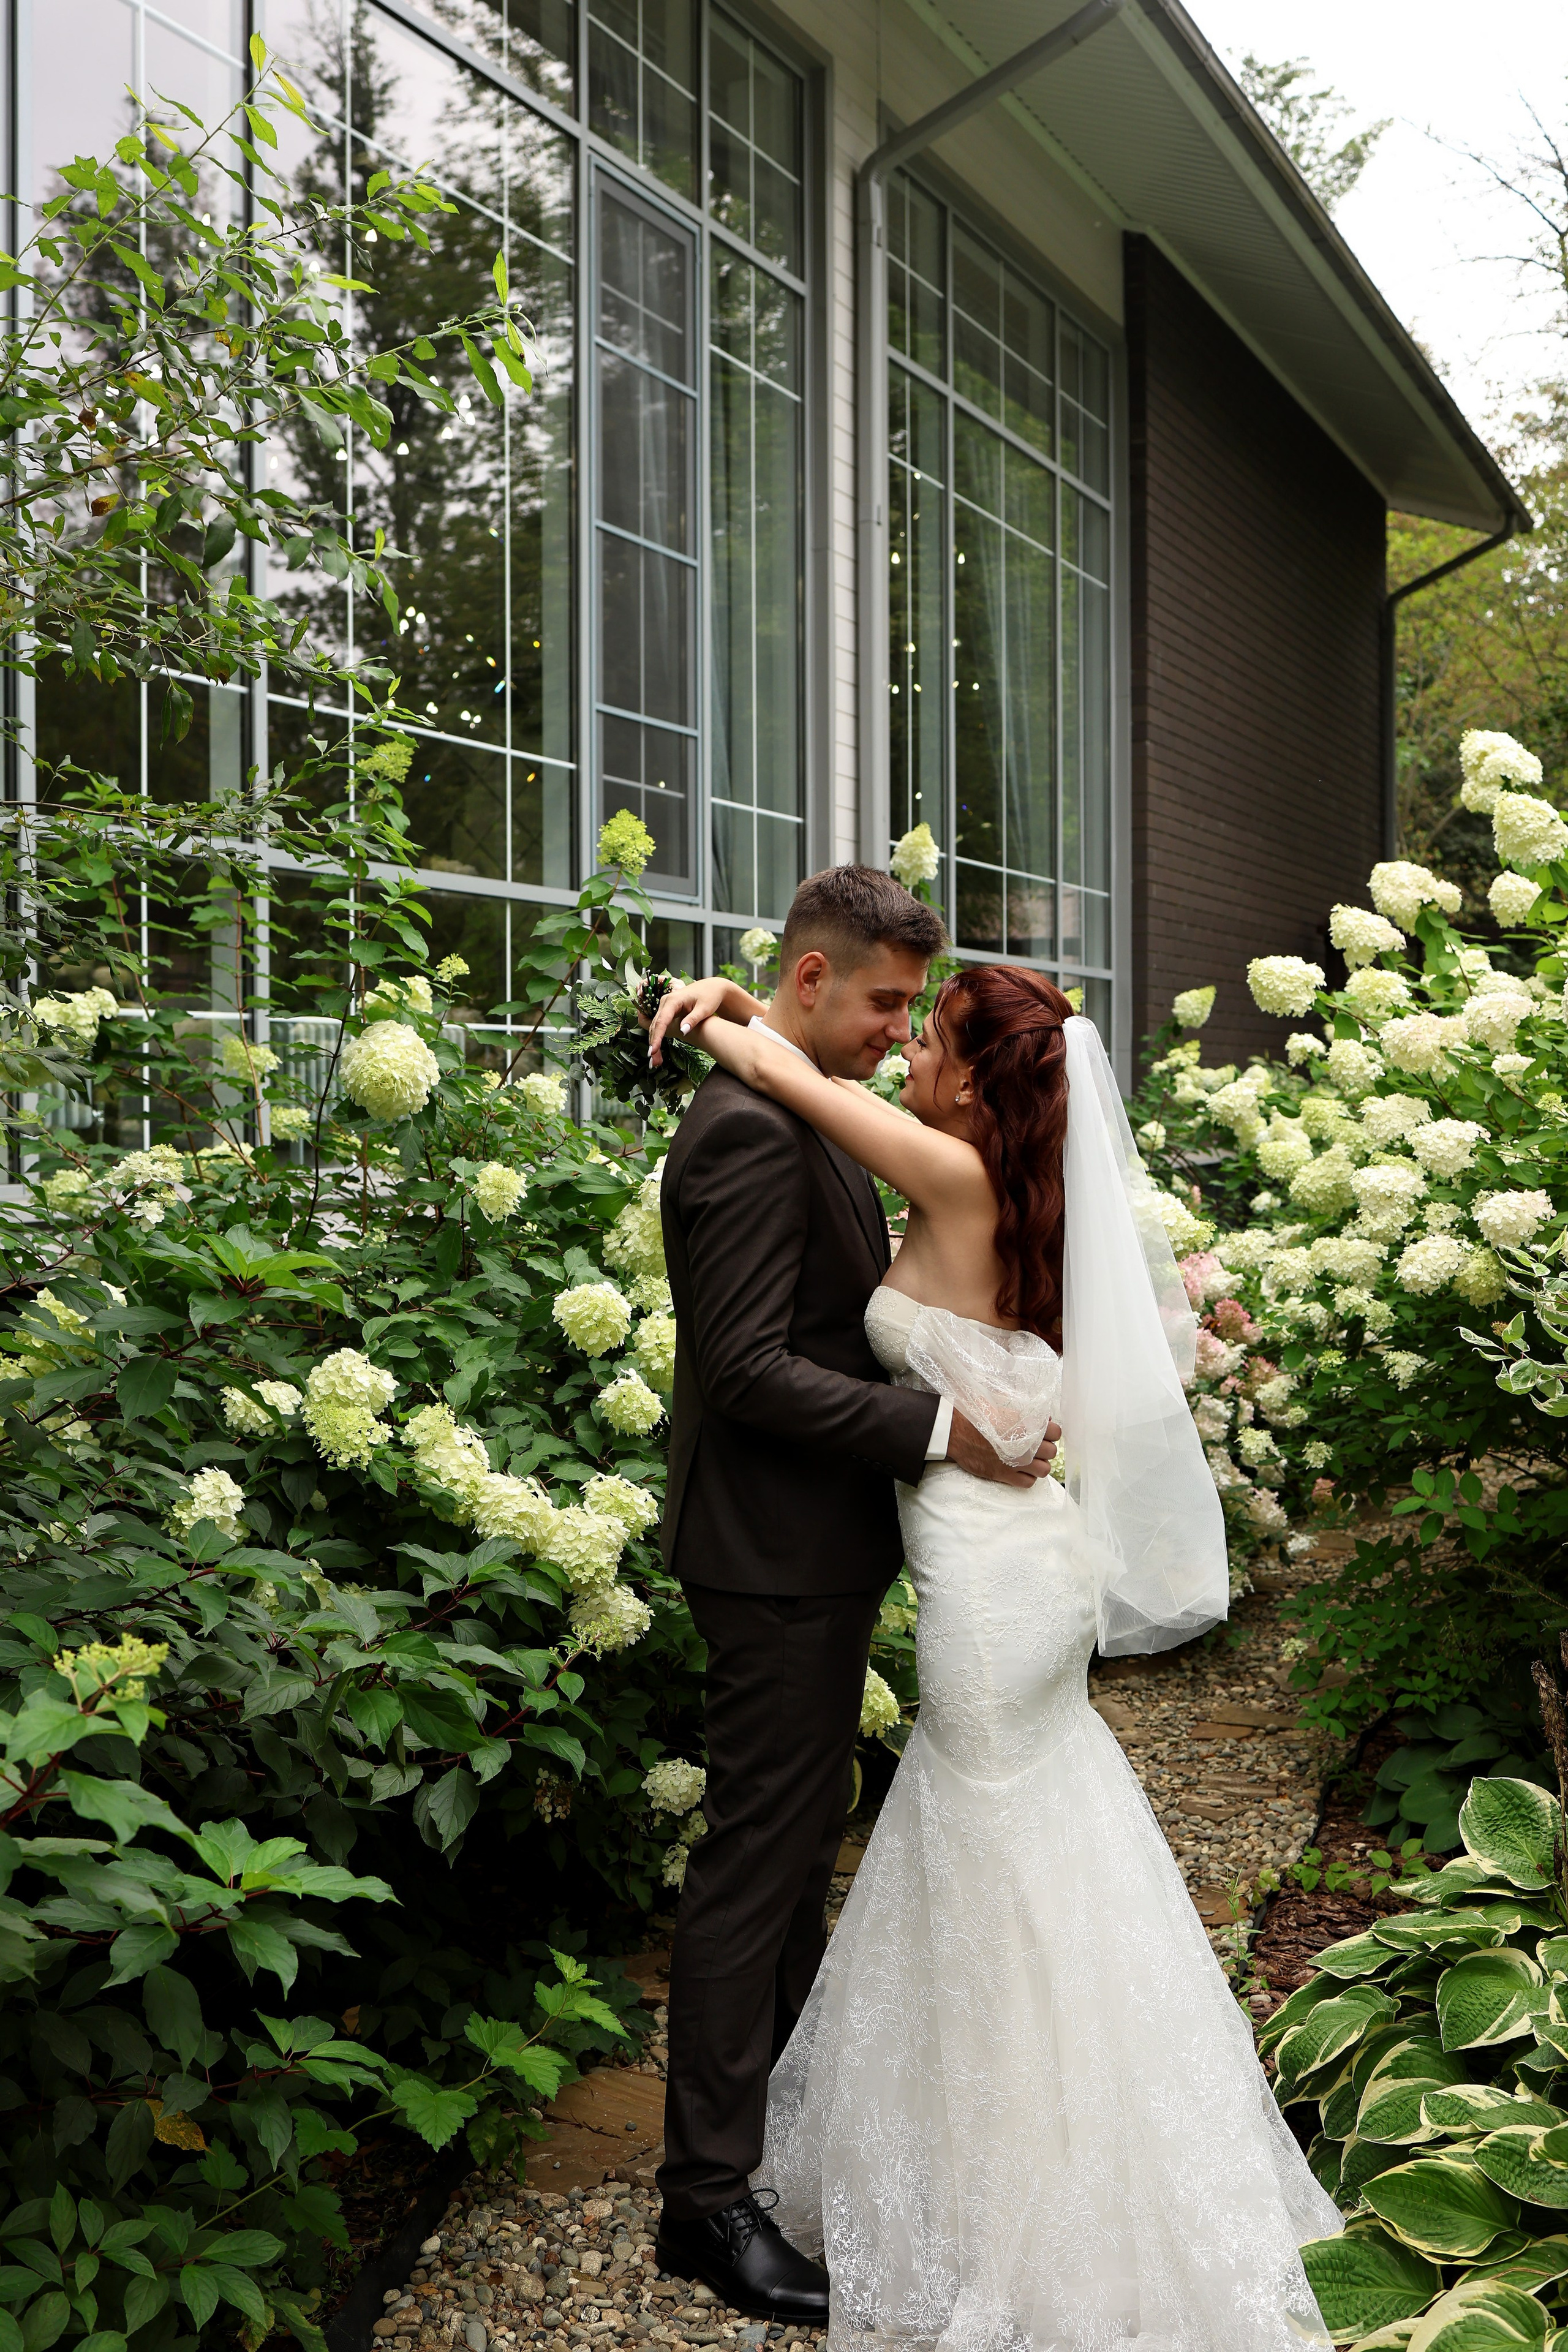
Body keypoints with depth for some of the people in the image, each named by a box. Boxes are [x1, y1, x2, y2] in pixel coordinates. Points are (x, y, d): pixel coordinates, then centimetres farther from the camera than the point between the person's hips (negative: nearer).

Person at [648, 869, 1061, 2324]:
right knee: (756, 1859, 1)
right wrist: (941, 1430, -24)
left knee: (801, 1836, 21)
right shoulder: (748, 1128, -21)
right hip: (780, 1555, -10)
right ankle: (708, 2196, 15)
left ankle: (790, 2090, 39)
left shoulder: (804, 1115, 11)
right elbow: (747, 1369, -26)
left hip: (817, 1550, 10)